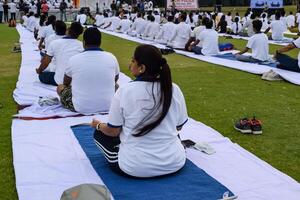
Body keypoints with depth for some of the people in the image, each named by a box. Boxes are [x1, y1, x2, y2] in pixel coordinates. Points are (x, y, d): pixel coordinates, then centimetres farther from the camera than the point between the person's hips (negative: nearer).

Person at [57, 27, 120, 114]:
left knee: (60, 87, 23)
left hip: (81, 108, -1)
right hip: (108, 107, 2)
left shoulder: (74, 59, -10)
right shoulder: (111, 58, -7)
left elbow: (66, 83, 11)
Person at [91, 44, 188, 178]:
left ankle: (121, 164, 10)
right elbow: (178, 127, 5)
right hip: (174, 164, 3)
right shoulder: (174, 90, -8)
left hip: (134, 168, -3)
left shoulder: (124, 91, -15)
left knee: (100, 133, 20)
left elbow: (113, 131, -6)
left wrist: (98, 125, 17)